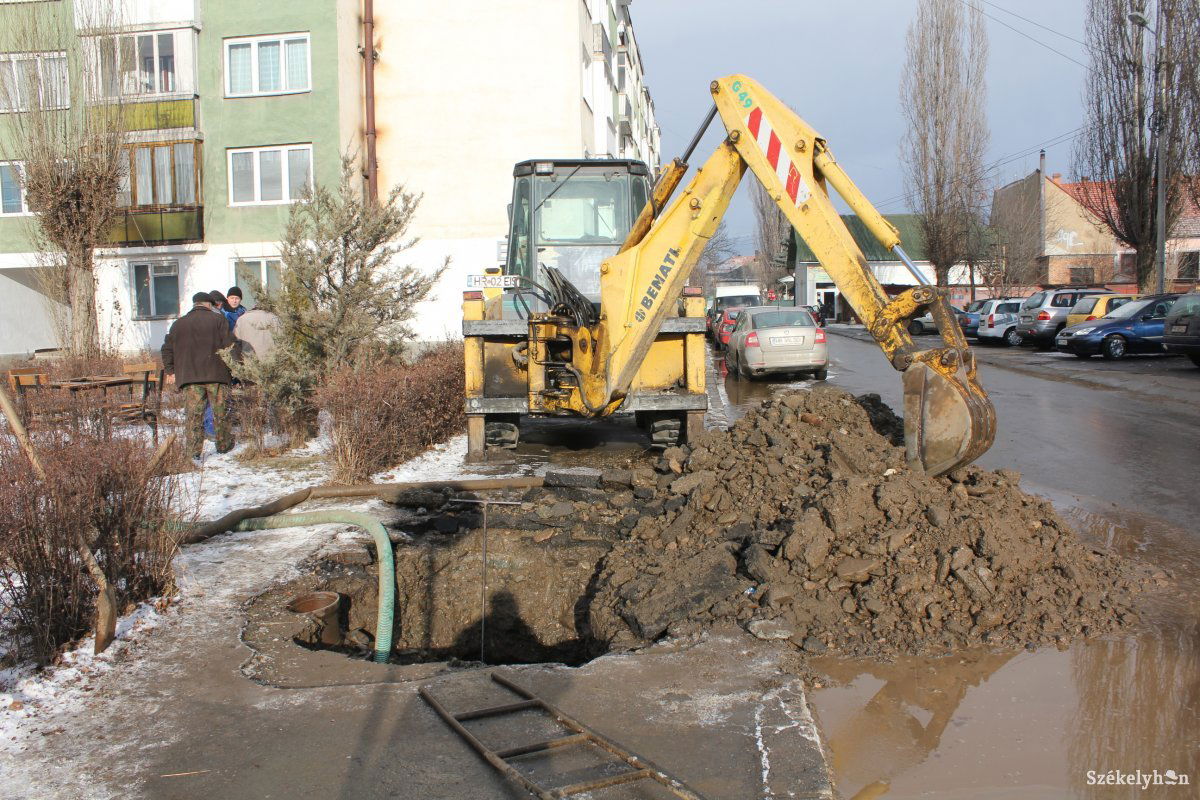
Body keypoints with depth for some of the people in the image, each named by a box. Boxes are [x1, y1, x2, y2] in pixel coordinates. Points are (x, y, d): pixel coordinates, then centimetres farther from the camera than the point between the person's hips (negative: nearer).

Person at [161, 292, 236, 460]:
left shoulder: (178, 324, 12)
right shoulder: (218, 320, 1)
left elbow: (167, 349, 13)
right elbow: (229, 345, -5)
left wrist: (170, 371, 20)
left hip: (189, 376, 2)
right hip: (216, 375, -2)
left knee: (194, 414, 2)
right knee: (220, 411, 10)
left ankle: (194, 451, -2)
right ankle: (223, 445, 20)